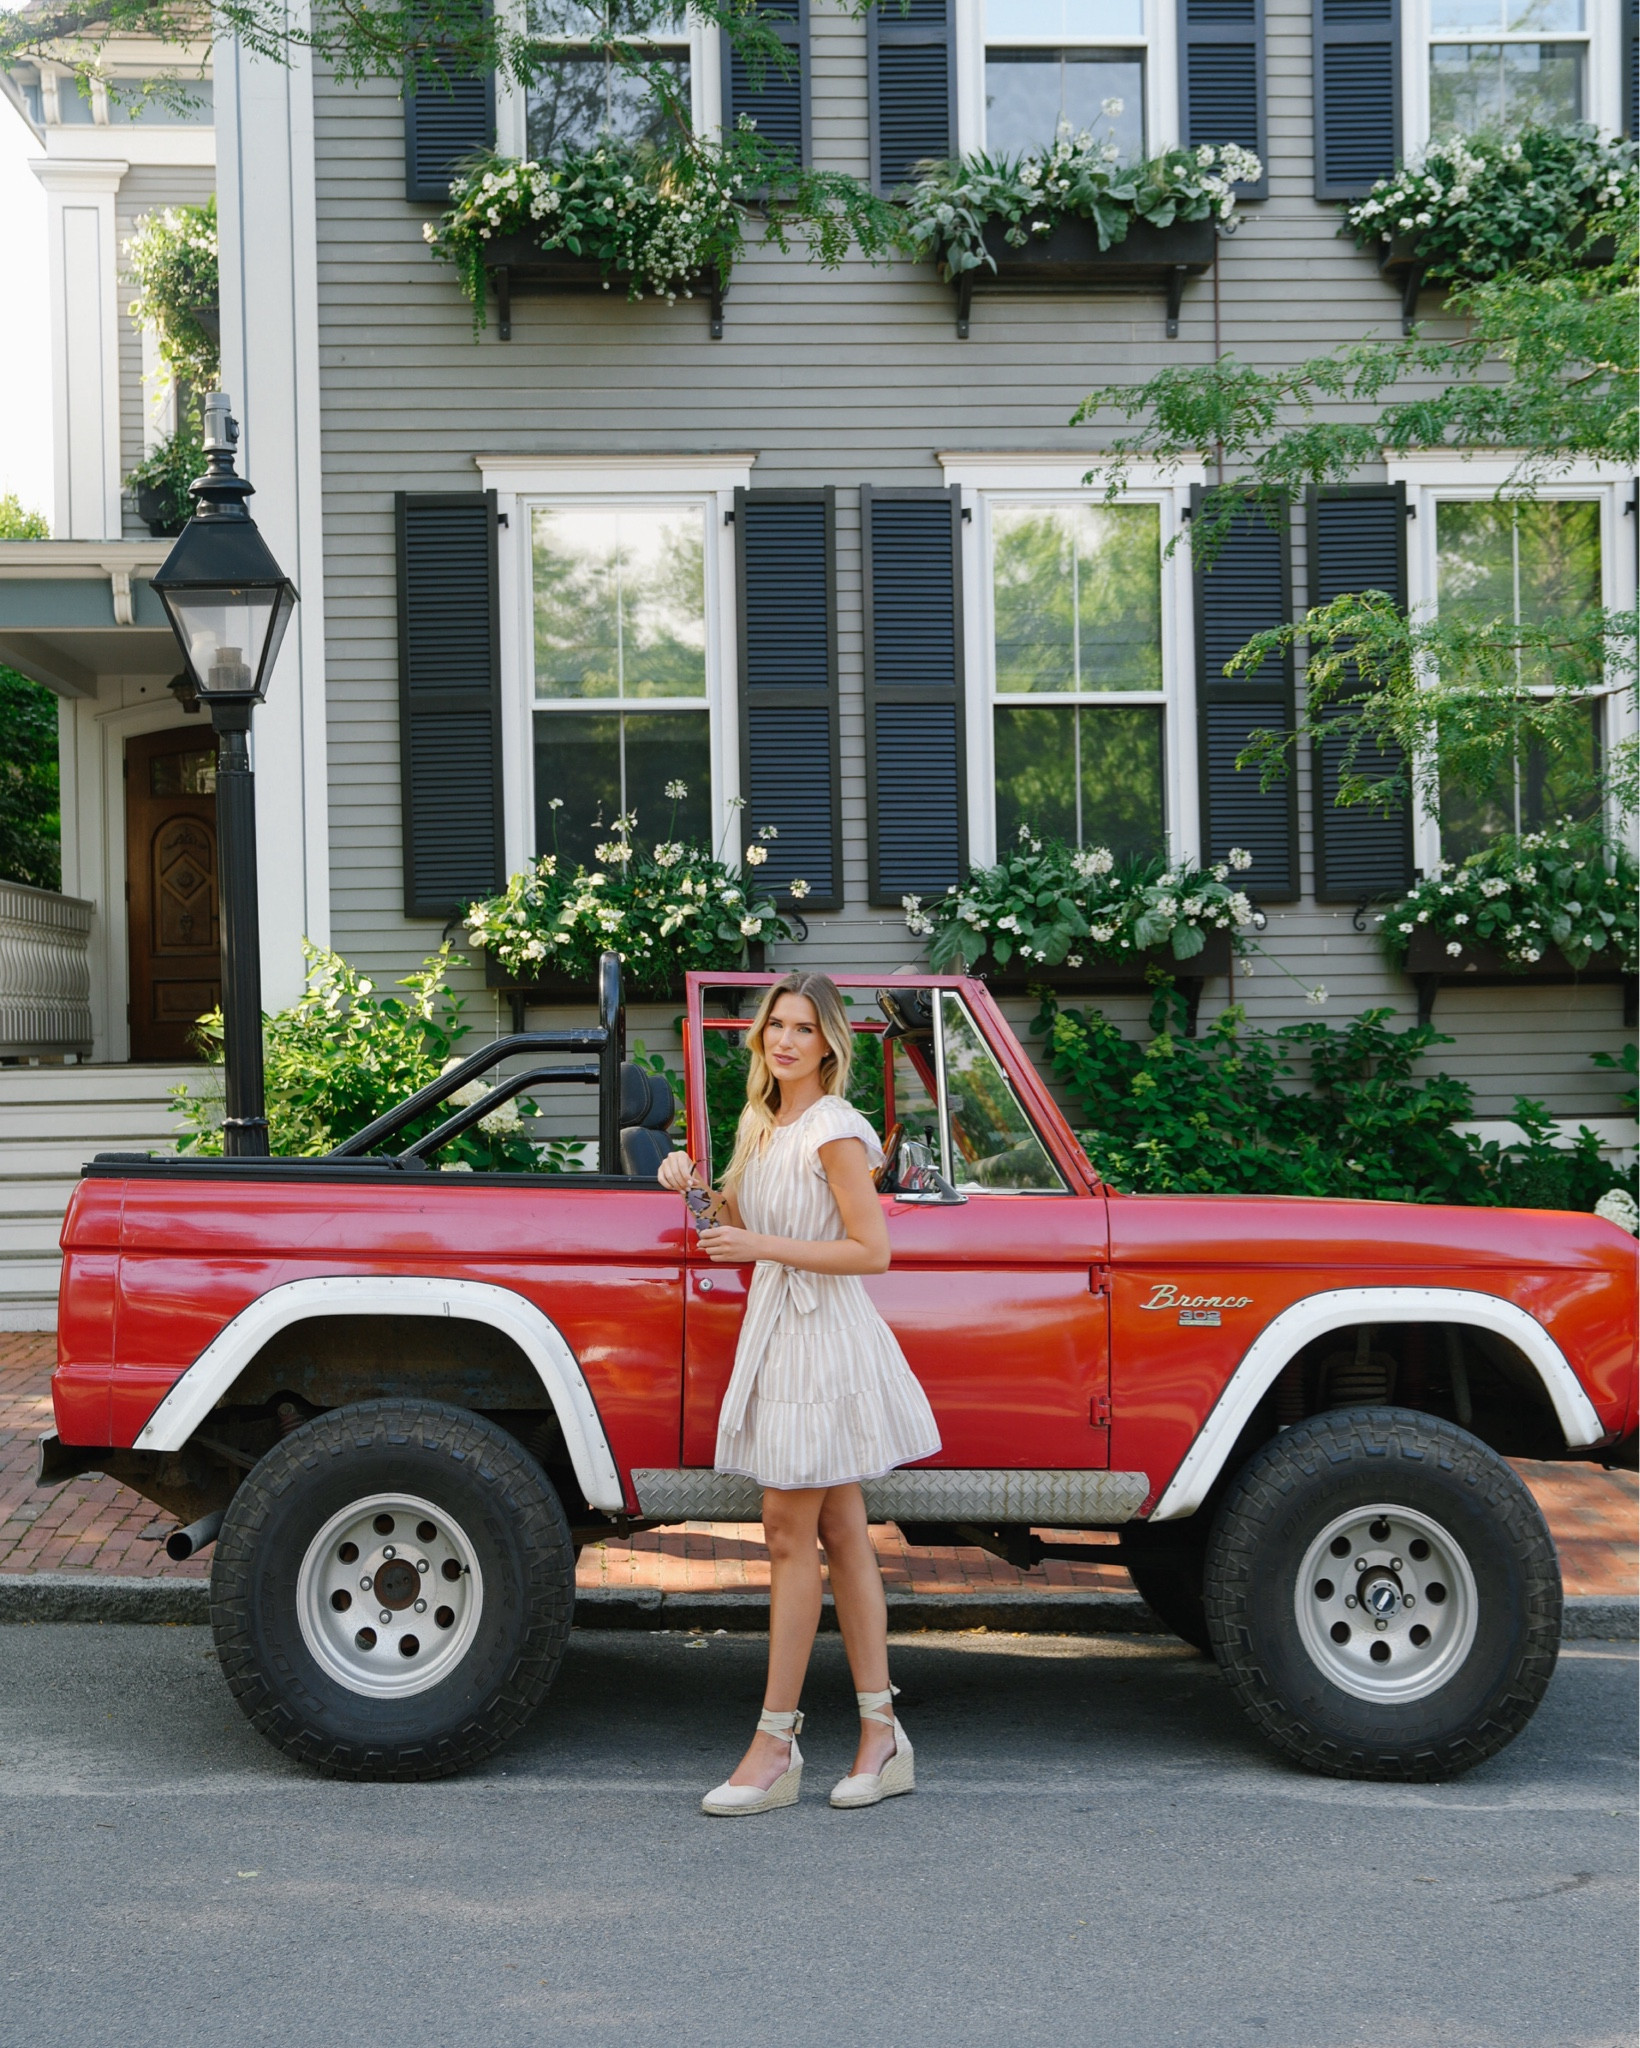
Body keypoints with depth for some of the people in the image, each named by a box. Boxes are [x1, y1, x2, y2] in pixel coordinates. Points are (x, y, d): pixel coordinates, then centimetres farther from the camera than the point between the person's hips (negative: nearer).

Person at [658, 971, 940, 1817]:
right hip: (778, 1329, 9)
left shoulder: (834, 1130, -13)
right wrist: (696, 1186, 5)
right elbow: (738, 1223, 23)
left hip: (823, 1337, -9)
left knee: (790, 1535, -6)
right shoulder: (760, 1122, 14)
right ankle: (882, 1735, 15)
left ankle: (774, 1747, 1)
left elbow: (871, 1250, -16)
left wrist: (763, 1247, -20)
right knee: (841, 1535, 10)